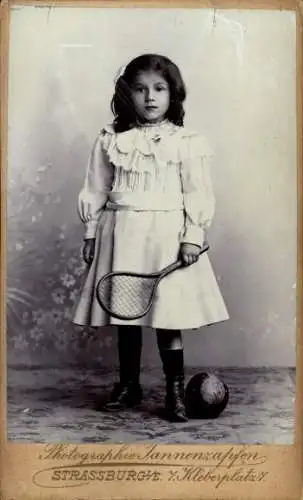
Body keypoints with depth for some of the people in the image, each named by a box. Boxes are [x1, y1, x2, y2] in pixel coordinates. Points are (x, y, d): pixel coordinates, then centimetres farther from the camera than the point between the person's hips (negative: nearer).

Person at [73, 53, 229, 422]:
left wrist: (193, 236, -10)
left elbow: (197, 194, -2)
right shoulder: (110, 142, 6)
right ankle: (128, 384, 27)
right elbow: (96, 192, 9)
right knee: (124, 312, 11)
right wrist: (91, 234, 7)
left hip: (167, 237, -3)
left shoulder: (186, 142, 0)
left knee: (169, 315, -2)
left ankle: (175, 391, 12)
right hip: (121, 236, 3)